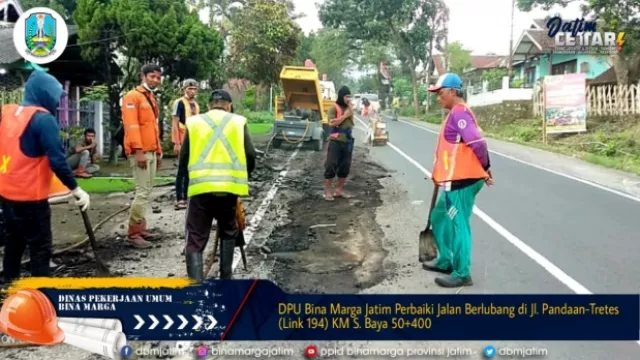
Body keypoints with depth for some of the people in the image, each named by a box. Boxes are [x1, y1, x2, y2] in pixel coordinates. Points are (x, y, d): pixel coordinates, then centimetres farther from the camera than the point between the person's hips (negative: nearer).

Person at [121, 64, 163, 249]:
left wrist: (158, 150, 20)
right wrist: (138, 151, -23)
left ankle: (141, 228, 18)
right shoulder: (132, 97, -8)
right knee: (143, 192, -11)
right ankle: (133, 234, -6)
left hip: (151, 151, 9)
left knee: (147, 192, 11)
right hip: (140, 152, -9)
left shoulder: (151, 98, 20)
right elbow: (131, 126, -17)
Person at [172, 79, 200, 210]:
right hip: (183, 141, -8)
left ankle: (185, 198, 19)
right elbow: (174, 124, -13)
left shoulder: (196, 104, 15)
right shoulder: (179, 103, -8)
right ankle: (179, 199, -2)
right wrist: (176, 143, -19)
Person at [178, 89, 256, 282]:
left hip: (200, 188, 0)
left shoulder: (193, 122, 14)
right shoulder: (238, 122, 12)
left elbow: (183, 159, 13)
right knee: (229, 233, 25)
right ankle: (225, 278, 27)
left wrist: (182, 189, 25)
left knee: (195, 241, 6)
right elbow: (250, 155, 5)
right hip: (229, 187, 1)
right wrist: (242, 178, 22)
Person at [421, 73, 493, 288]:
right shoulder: (455, 113, 17)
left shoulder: (459, 113, -16)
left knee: (458, 225, -4)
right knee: (440, 218, 20)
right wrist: (440, 174, 19)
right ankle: (445, 261, 32)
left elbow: (477, 143, -24)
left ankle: (461, 274, 5)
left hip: (461, 181, -11)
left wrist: (485, 168, -12)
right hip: (454, 180, 11)